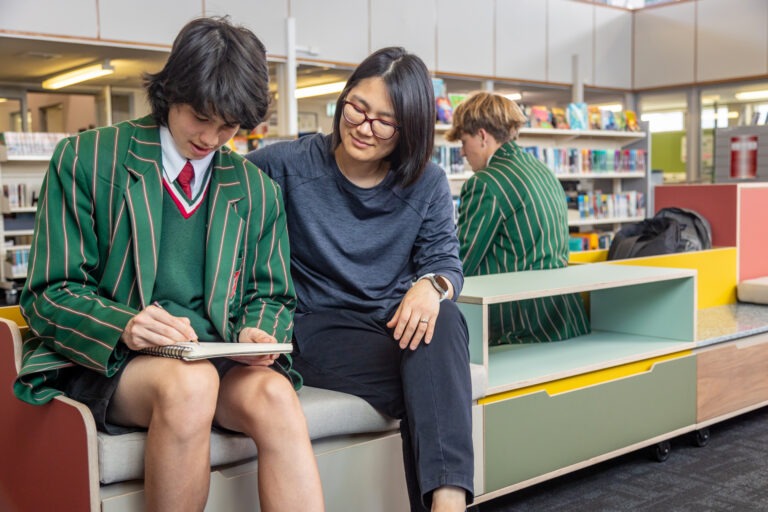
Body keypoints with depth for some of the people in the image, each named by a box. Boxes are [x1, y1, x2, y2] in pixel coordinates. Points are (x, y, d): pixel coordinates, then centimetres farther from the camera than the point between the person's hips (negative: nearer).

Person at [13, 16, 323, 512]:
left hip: (219, 357, 3)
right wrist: (124, 326, -23)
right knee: (189, 383, -36)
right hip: (106, 357, -2)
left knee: (275, 395, -30)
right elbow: (50, 295, -2)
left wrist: (260, 333, -9)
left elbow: (272, 297, 16)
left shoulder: (258, 190, 11)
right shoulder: (84, 160, 0)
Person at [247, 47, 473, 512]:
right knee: (436, 391, -30)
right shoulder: (289, 164, -2)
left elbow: (446, 261, 2)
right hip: (321, 329, -3)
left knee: (442, 317, -34)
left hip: (398, 324, 3)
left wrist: (431, 285, -24)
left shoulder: (428, 185, 5)